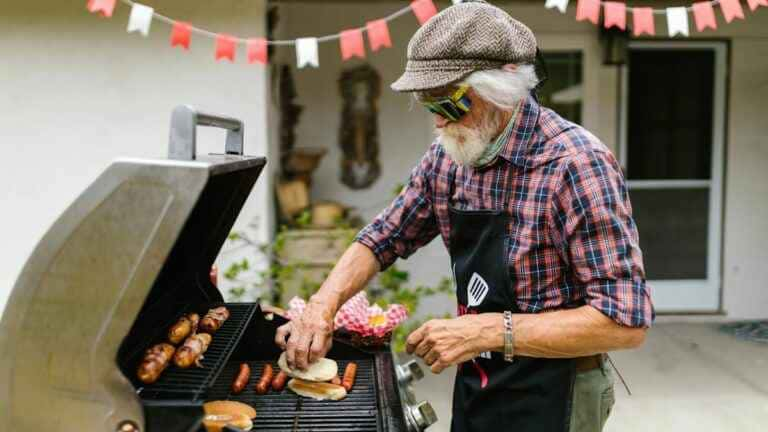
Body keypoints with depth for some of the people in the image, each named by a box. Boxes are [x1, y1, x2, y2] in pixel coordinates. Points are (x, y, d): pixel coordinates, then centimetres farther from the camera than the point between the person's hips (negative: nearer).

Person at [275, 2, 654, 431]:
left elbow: (626, 321, -26)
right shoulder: (448, 156, -3)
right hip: (474, 388, 6)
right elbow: (383, 239, 7)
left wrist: (488, 331, -31)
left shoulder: (577, 164, -24)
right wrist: (322, 306, -10)